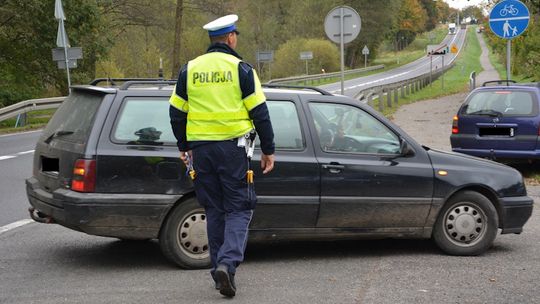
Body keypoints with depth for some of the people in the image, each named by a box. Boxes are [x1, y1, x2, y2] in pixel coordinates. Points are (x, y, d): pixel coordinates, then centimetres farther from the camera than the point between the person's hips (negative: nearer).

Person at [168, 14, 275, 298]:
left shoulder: (189, 70, 8)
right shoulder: (241, 69, -3)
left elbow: (176, 112, 11)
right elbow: (259, 112, -5)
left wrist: (183, 146, 23)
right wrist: (268, 150, 2)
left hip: (201, 149, 4)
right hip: (232, 147, -3)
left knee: (214, 210, 13)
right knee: (238, 209, 3)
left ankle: (219, 268, 15)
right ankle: (228, 262, -16)